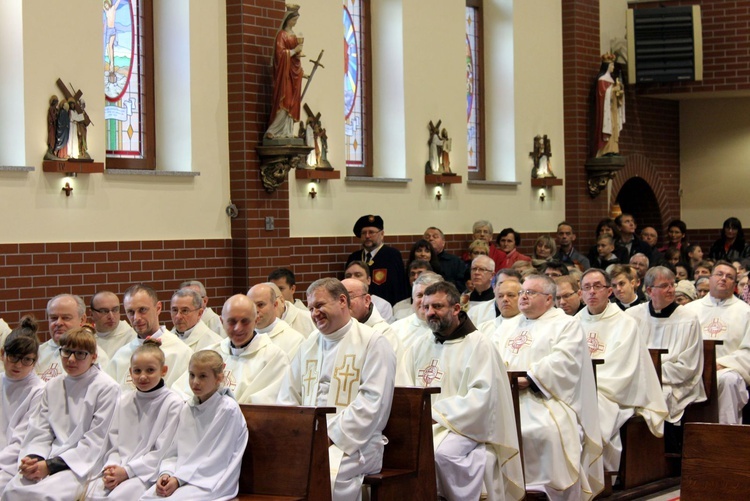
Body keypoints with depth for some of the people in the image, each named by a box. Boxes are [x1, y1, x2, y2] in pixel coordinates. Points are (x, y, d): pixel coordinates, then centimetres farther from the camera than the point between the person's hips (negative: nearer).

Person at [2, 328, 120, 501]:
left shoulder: (107, 388, -4)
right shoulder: (53, 386, 15)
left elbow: (95, 442, -8)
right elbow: (40, 432, 12)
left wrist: (51, 465, -14)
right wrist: (33, 458, -11)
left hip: (83, 465, -5)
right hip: (51, 458, 5)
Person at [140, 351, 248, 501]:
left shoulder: (228, 409, -8)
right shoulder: (187, 409, 14)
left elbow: (217, 459, -12)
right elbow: (174, 453, 14)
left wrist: (180, 479, -15)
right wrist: (166, 473, -7)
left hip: (212, 482, -6)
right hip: (182, 477, 6)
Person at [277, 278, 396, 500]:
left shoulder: (373, 343, 0)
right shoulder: (310, 345, 21)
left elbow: (373, 401, -11)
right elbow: (288, 397, 20)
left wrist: (332, 435, -15)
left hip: (352, 444, -5)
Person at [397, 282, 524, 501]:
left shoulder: (478, 345, 0)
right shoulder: (418, 349, 18)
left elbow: (483, 396, -11)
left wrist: (438, 414, -16)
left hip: (462, 426, -5)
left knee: (439, 452, -36)